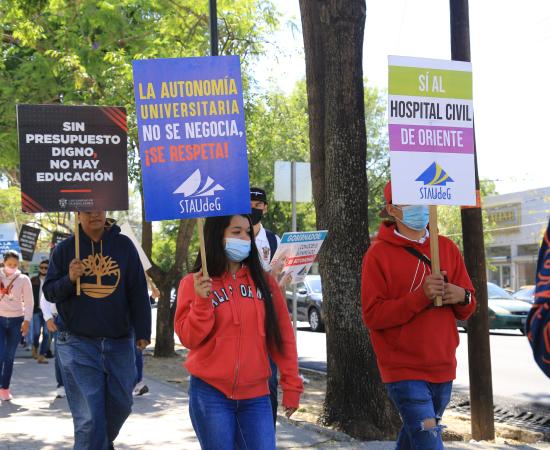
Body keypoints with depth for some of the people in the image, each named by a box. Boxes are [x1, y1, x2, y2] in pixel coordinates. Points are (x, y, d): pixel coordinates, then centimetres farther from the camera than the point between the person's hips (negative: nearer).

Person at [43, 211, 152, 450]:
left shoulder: (124, 245, 4)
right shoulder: (65, 249, 3)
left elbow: (138, 292, 5)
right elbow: (49, 292, 6)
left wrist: (143, 332, -1)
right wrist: (69, 279, -15)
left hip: (119, 342, 2)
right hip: (78, 343, -2)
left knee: (120, 403, 11)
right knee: (88, 416, -7)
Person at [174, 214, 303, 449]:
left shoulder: (264, 281, 7)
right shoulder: (193, 283, 1)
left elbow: (283, 335, 7)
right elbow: (189, 339, -5)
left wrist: (291, 385, 4)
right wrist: (202, 301, -19)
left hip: (256, 396, 2)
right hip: (211, 394, -2)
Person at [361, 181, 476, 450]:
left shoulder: (447, 248, 8)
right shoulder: (378, 254, -7)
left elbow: (466, 309, 13)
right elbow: (372, 315, -13)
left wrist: (462, 297, -11)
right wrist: (421, 295, -23)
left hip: (443, 366, 5)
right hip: (403, 369, -5)